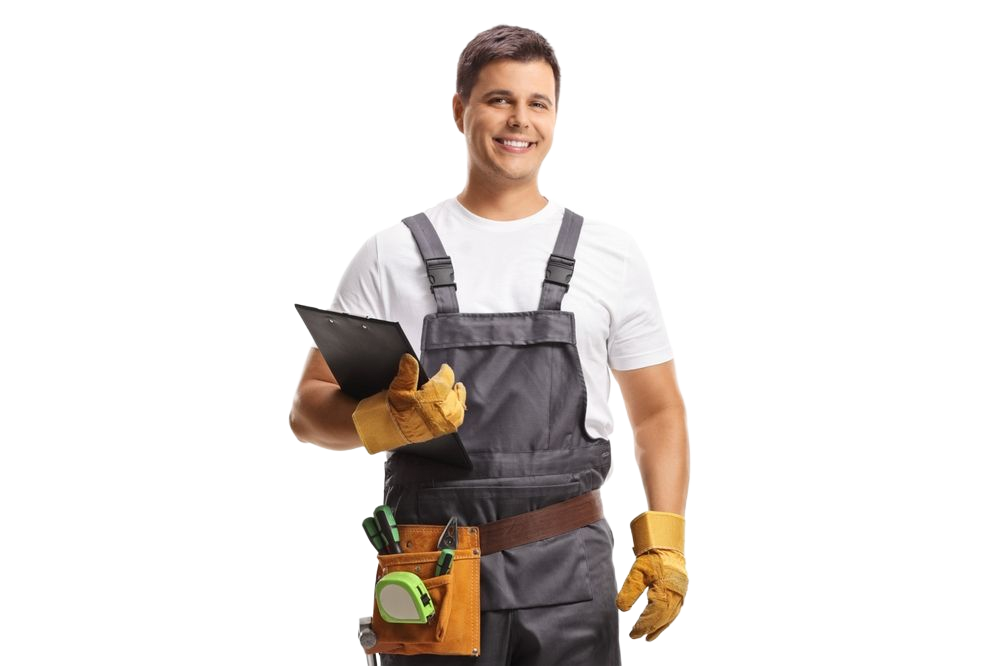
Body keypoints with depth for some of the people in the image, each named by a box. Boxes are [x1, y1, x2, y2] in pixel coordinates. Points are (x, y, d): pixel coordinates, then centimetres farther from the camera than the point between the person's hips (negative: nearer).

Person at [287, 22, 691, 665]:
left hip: (570, 567, 1)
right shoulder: (390, 255, 4)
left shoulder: (613, 248, 7)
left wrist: (665, 543, -3)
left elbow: (658, 410, 10)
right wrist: (385, 423, -17)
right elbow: (310, 408, 5)